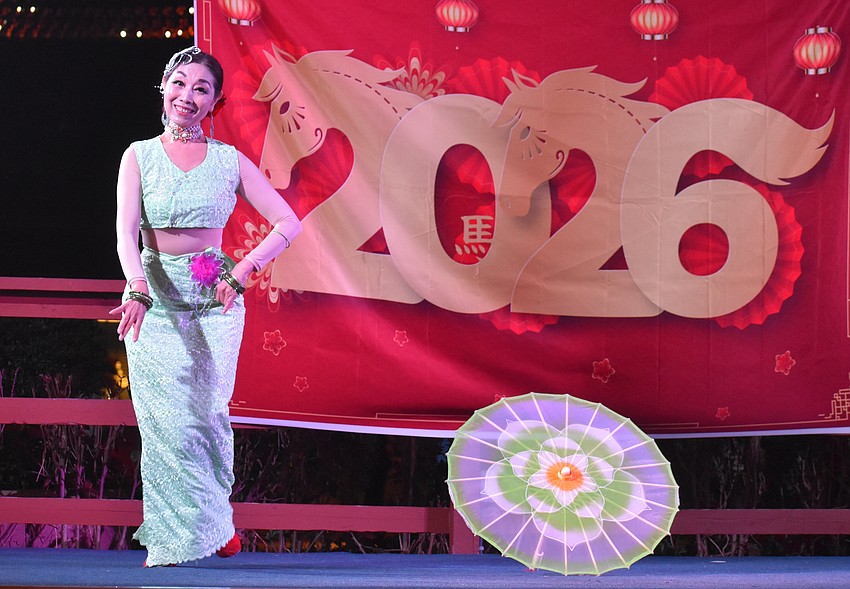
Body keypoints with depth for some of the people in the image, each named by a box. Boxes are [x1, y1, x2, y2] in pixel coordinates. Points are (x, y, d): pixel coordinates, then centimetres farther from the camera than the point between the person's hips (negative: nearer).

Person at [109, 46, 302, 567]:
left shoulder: (230, 161, 4)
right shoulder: (140, 156, 3)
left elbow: (288, 223, 3)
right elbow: (126, 230, -10)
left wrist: (242, 272, -11)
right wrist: (137, 290, -28)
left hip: (214, 299, 0)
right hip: (155, 298, 0)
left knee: (207, 411, -5)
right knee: (165, 418, -8)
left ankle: (213, 518, 15)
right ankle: (173, 537, 2)